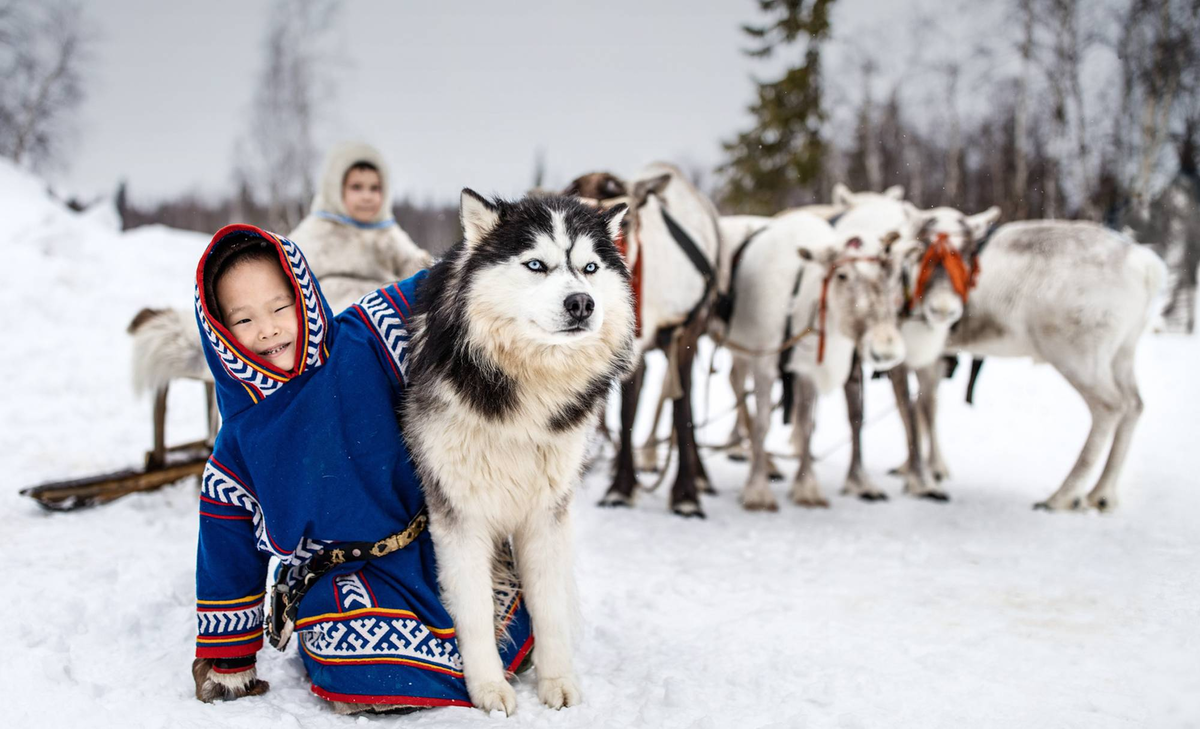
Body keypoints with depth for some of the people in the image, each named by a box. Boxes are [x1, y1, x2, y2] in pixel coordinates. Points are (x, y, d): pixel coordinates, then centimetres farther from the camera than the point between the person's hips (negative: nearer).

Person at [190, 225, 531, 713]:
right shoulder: (239, 440, 0)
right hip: (339, 577, -1)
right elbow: (228, 552, 8)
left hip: (425, 542, 1)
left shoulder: (361, 344, -6)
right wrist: (228, 660, 11)